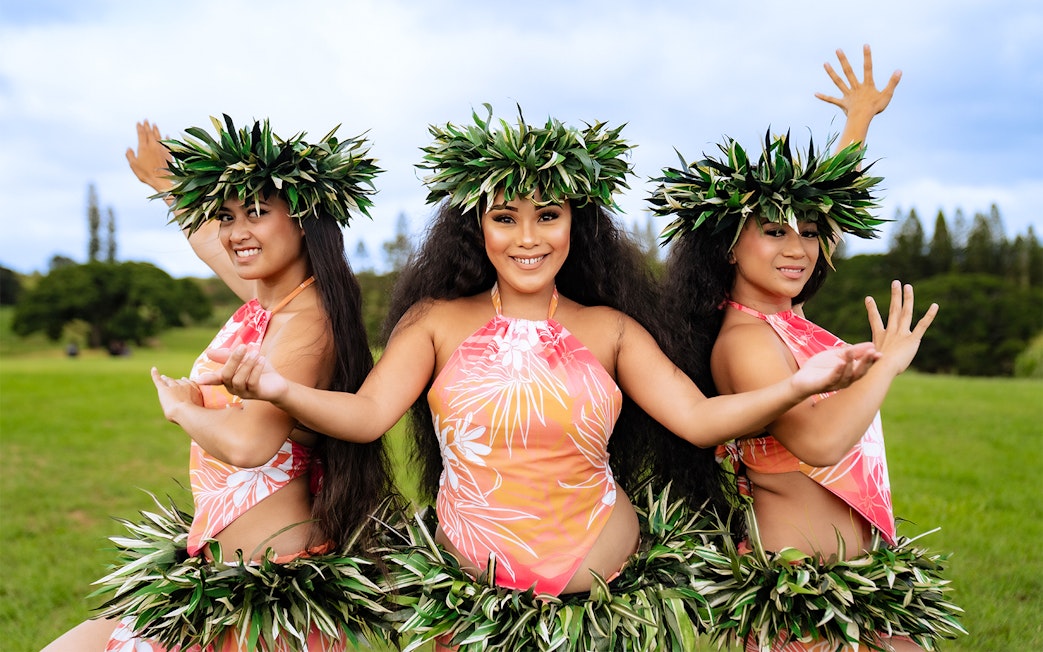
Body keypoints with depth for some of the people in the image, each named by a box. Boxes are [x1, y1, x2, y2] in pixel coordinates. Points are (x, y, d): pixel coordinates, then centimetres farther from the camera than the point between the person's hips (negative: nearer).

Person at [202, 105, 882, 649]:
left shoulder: (608, 329, 0)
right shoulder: (438, 321, -1)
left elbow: (700, 419, -7)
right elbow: (366, 414, -12)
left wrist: (799, 385, -24)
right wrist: (278, 388, -31)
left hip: (602, 574, 1)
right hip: (470, 586, 0)